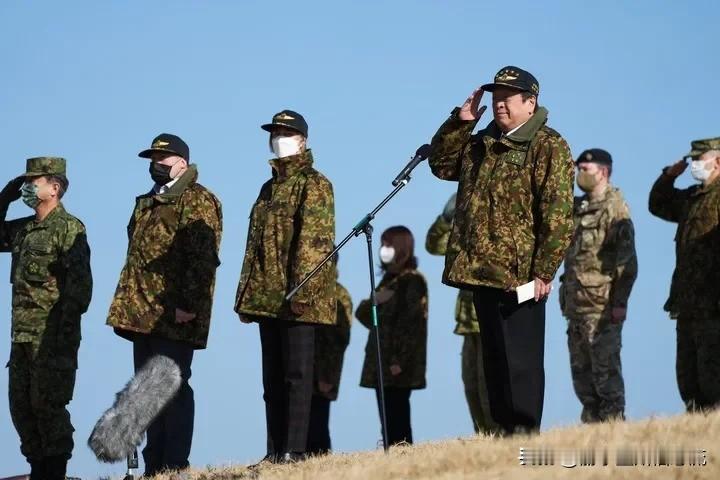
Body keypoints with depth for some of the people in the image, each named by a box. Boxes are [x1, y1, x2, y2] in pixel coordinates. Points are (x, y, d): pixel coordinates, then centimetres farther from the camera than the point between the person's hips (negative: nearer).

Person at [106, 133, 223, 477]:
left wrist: (188, 305, -22)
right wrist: (125, 303, 19)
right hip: (142, 314, 9)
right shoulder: (148, 203, 22)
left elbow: (202, 259, -15)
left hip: (175, 316, -9)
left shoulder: (198, 201, -6)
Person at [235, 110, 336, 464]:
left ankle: (294, 451, -9)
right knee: (272, 378, 8)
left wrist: (302, 290, -22)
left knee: (297, 374, -8)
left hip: (298, 300, -8)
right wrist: (246, 296, 16)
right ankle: (275, 452, 10)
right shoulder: (269, 188, 21)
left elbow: (315, 241, -14)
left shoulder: (314, 185, -3)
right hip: (267, 299, 8)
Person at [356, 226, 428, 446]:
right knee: (388, 419, 5)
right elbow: (363, 314, 17)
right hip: (381, 362, 8)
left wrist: (399, 361, -21)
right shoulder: (388, 279, 19)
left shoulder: (413, 281, -6)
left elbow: (411, 323, -14)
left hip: (398, 365, -8)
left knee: (397, 420, -11)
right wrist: (373, 303, -7)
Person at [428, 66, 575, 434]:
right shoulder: (480, 144, 18)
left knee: (520, 361, -7)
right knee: (494, 360, 12)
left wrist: (545, 269, -18)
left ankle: (525, 434, -5)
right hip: (479, 268, 8)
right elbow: (441, 164, 25)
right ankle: (504, 431, 17)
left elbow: (558, 214, -13)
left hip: (519, 275, -8)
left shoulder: (549, 147, -7)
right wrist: (459, 122, 10)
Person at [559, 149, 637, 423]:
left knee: (605, 369, -7)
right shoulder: (577, 208, 16)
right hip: (576, 305, 8)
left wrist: (620, 302, -17)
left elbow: (627, 260, -13)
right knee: (581, 370, 11)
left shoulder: (615, 209, -8)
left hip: (602, 307, -8)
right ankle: (591, 420, 17)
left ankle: (613, 420, -4)